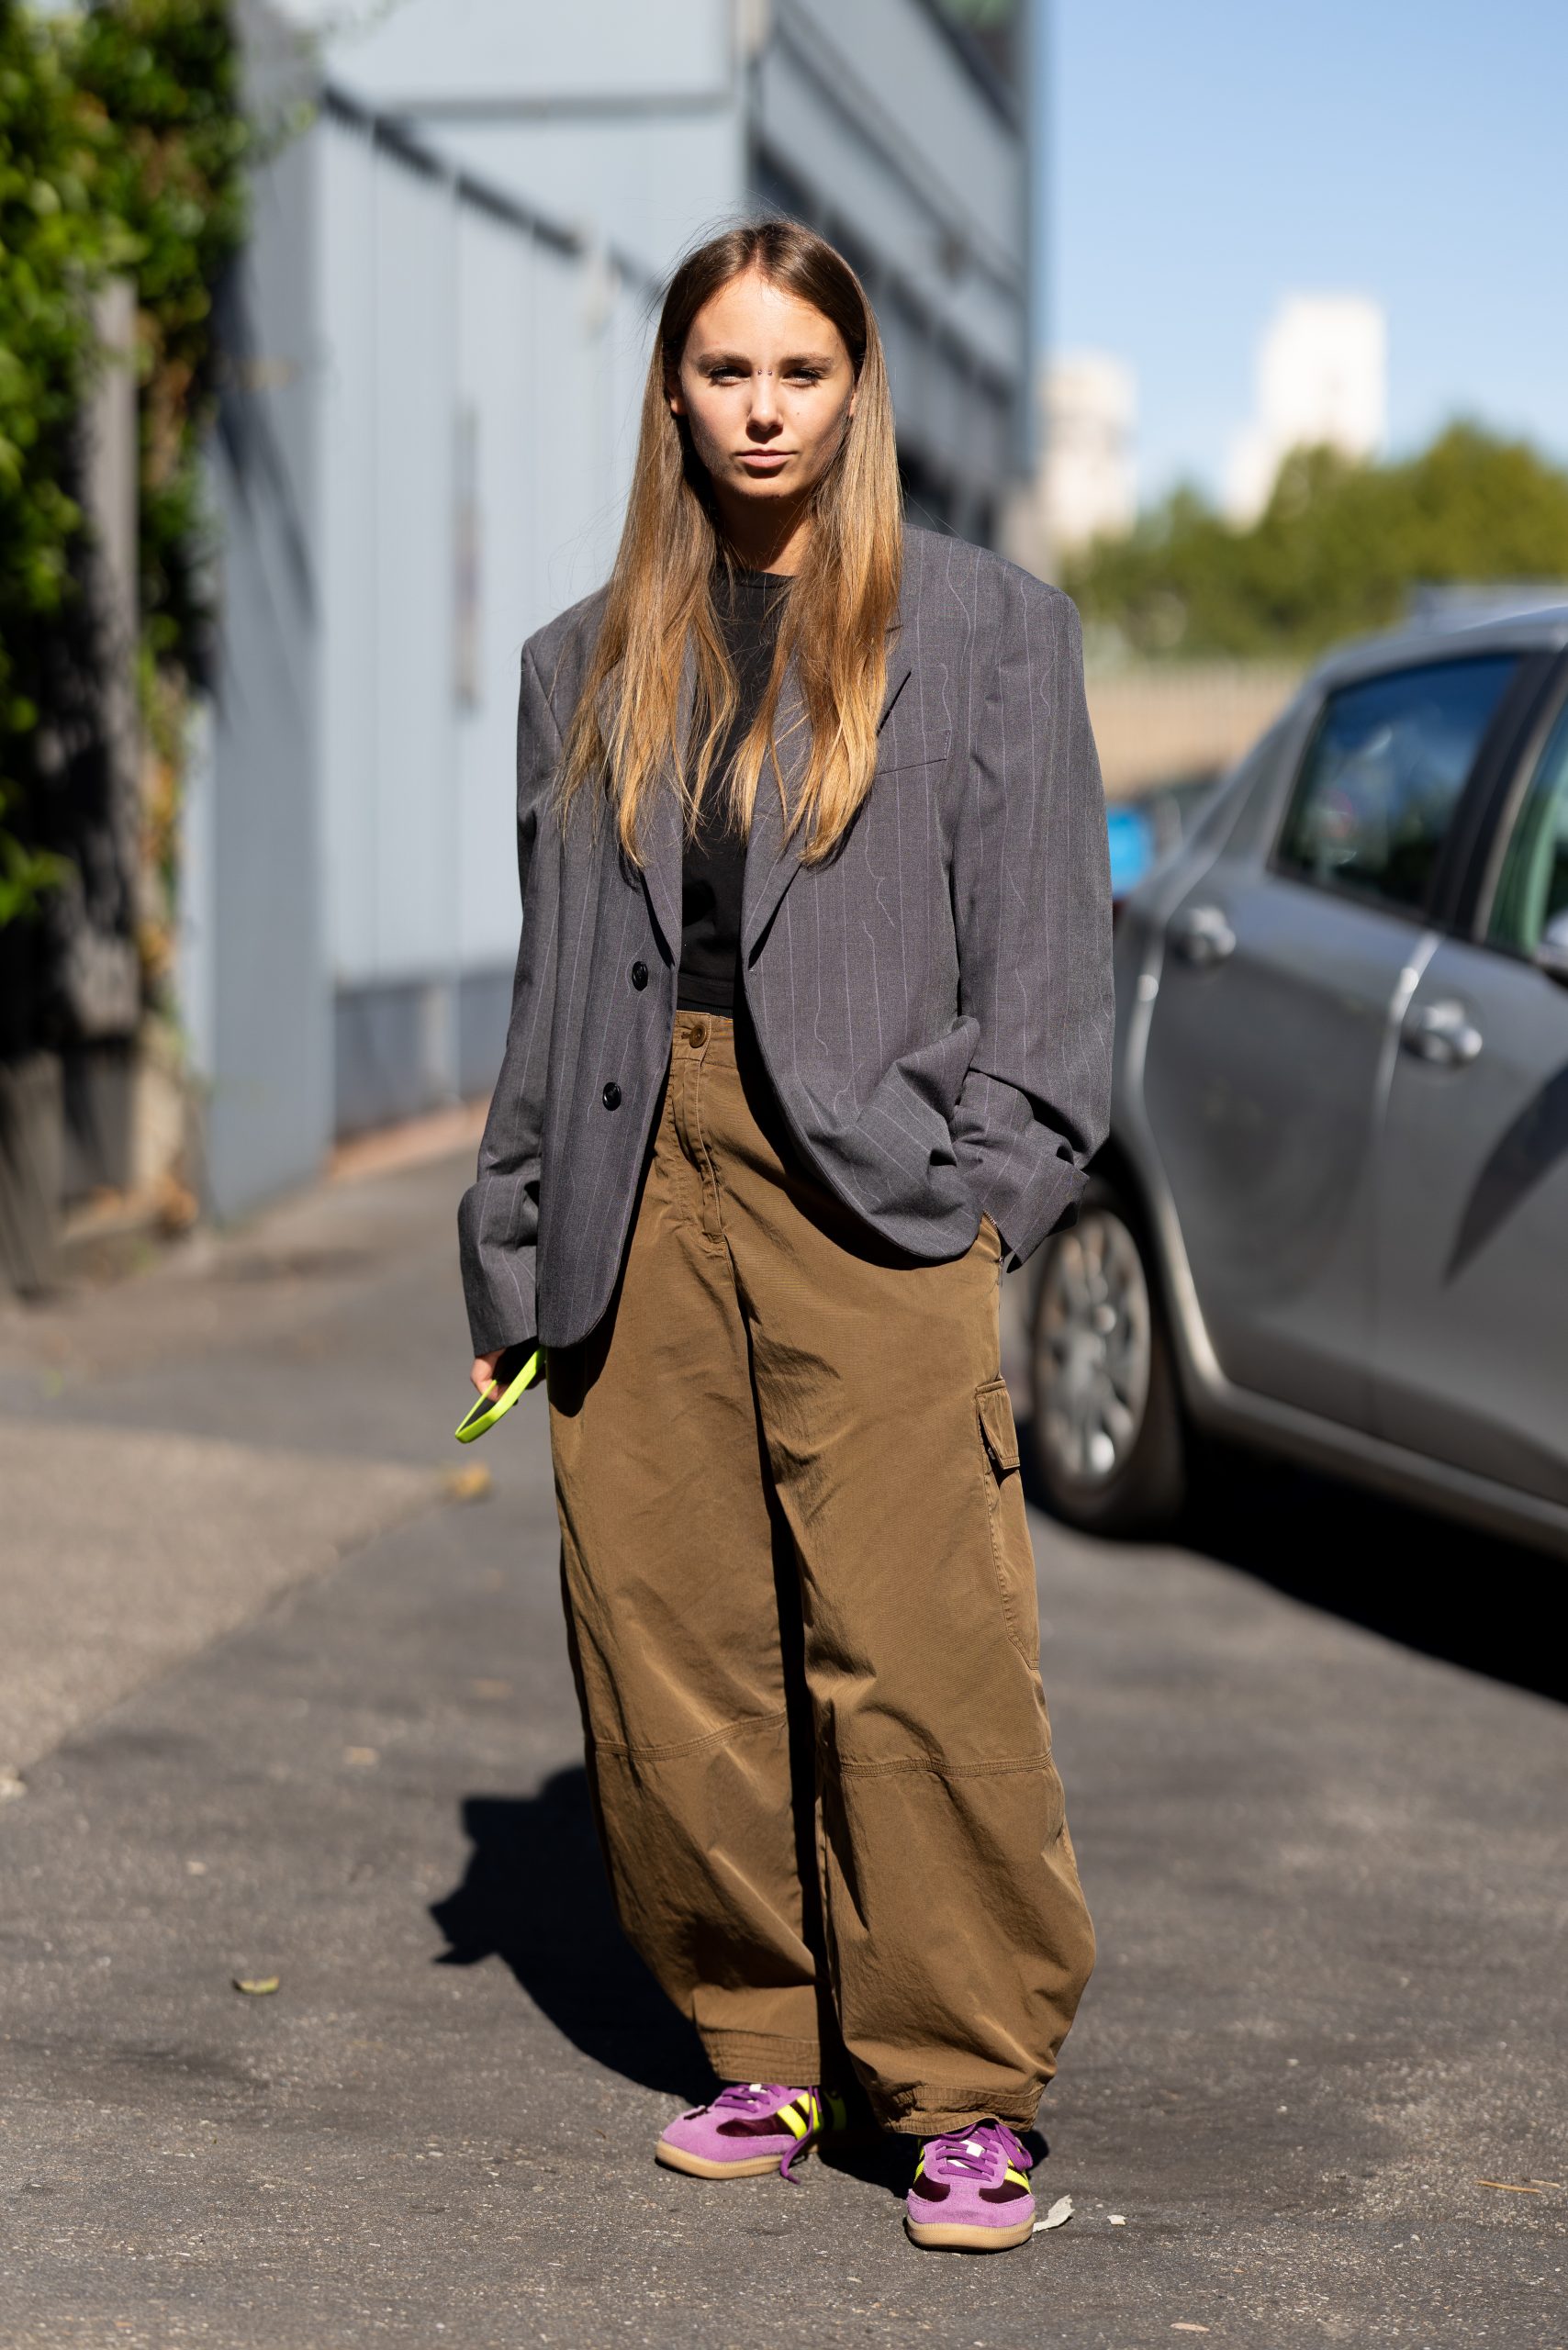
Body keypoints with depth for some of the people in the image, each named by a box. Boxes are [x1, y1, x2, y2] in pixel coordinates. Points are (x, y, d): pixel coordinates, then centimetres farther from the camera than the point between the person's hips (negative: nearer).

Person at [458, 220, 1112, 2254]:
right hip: (640, 1188, 4)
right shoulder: (588, 664, 18)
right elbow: (552, 967, 18)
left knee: (915, 1649, -10)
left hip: (868, 1186, -3)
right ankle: (766, 2046, 17)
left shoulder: (986, 628, 9)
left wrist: (991, 1188, -6)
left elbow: (1045, 936, 5)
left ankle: (967, 2091, 0)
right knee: (667, 1650, 2)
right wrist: (517, 1246, 12)